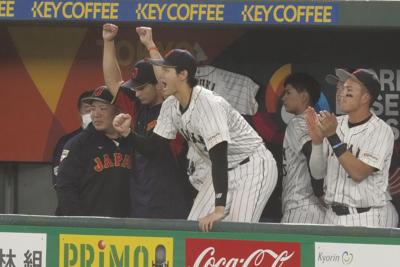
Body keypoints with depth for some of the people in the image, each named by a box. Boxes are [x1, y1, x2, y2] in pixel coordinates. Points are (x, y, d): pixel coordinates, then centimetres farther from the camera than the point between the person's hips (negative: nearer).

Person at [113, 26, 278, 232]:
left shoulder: (208, 104, -29)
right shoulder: (171, 106, -2)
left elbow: (219, 156, -36)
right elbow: (152, 145, 6)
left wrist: (219, 209, -42)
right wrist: (127, 133, -13)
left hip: (254, 167, -9)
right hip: (225, 171, 9)